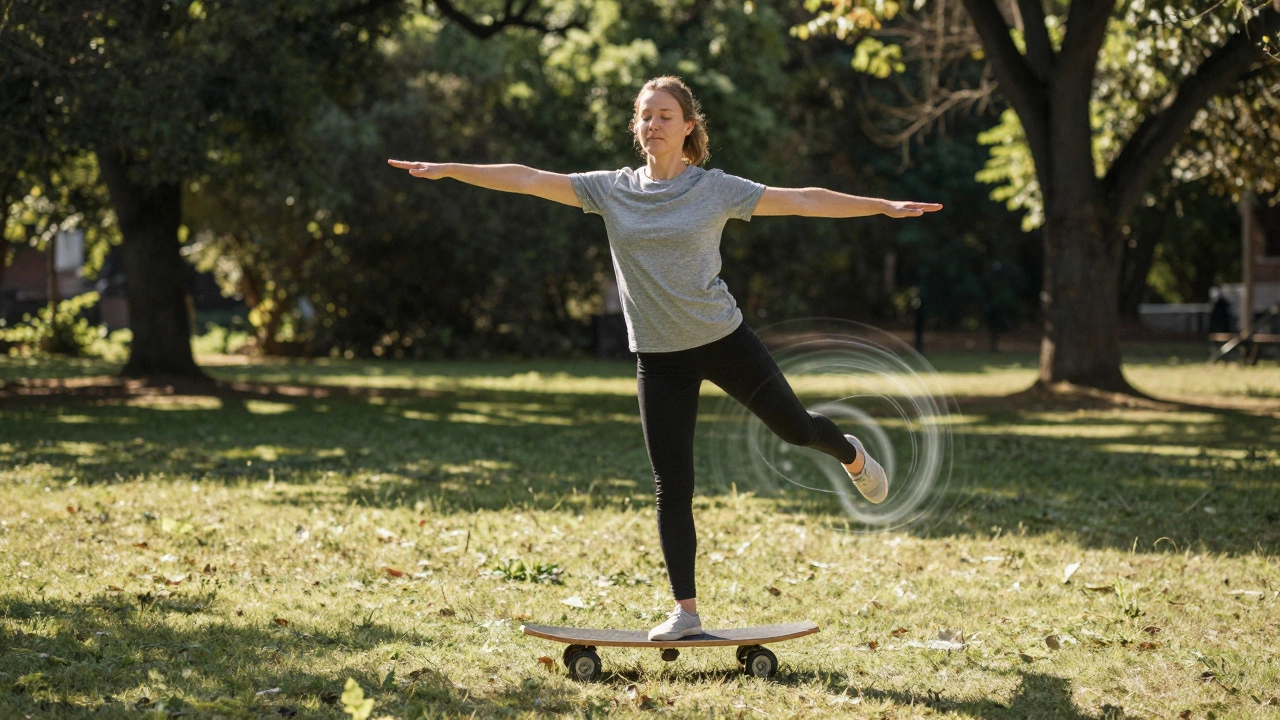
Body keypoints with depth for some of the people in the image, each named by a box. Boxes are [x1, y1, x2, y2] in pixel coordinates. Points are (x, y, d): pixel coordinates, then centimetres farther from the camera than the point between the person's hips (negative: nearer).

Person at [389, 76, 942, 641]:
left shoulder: (715, 189, -5)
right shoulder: (612, 190, 0)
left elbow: (802, 200, -4)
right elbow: (529, 180, -4)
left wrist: (884, 207, -6)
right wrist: (449, 170, -10)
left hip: (724, 339, -1)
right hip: (659, 357, 1)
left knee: (794, 427, 10)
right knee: (671, 486, -1)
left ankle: (852, 455, 47)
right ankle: (686, 611, 7)